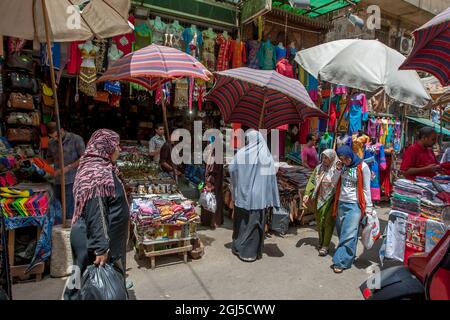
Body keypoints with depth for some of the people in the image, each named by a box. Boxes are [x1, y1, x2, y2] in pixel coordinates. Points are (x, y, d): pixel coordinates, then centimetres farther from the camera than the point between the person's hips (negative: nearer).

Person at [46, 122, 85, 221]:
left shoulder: (76, 139, -4)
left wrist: (68, 167, -14)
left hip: (71, 181, -6)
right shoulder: (51, 143, 13)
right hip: (58, 181, 6)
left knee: (69, 213, -7)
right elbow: (49, 159, 25)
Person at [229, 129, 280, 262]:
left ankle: (238, 247, 29)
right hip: (258, 196, -1)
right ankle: (251, 252, 16)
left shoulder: (242, 153, -4)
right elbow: (271, 177, -7)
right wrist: (273, 200, -2)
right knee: (254, 223, 9)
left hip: (243, 194, 1)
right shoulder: (266, 155, -4)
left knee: (241, 221, 16)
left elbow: (231, 168, -7)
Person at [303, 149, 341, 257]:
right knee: (319, 221, 15)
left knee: (328, 222, 0)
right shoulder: (319, 168, 6)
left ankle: (325, 246, 10)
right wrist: (307, 194, -1)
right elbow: (312, 181, 6)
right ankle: (321, 241, 34)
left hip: (330, 200, -5)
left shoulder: (337, 170, -9)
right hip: (318, 199, 5)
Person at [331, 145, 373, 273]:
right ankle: (348, 255, 25)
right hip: (341, 203, 6)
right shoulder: (343, 166, 8)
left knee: (349, 234, -6)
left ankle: (341, 261, -2)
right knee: (342, 232, 10)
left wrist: (368, 207, -5)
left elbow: (366, 189, -6)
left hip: (355, 205, -6)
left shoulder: (362, 167, -8)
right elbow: (336, 183, 11)